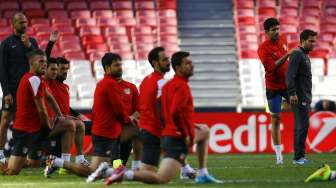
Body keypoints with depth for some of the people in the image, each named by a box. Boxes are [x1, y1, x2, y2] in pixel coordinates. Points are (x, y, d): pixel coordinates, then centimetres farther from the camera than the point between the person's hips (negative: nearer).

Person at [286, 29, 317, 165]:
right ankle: (299, 157, -13)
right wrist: (292, 93, -28)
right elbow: (290, 75, -20)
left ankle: (300, 156, 9)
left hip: (305, 97, 10)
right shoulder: (297, 54, -11)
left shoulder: (305, 56, 20)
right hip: (299, 97, -10)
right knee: (303, 125, -12)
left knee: (300, 126, 8)